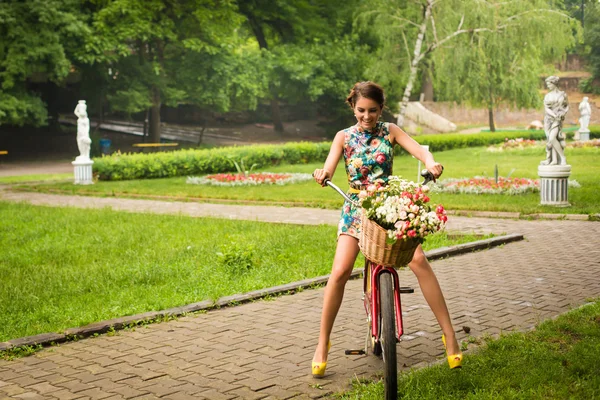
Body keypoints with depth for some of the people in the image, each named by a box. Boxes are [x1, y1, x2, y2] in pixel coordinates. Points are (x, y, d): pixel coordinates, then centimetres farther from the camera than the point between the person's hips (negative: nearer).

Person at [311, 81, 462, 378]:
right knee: (340, 272, -18)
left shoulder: (390, 131, 3)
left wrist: (431, 163, -36)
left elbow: (419, 150, -12)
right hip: (357, 208, 0)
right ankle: (322, 345, -4)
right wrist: (322, 175, -34)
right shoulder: (344, 137, 4)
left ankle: (449, 334, -9)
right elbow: (329, 168, -9)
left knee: (419, 261, -19)